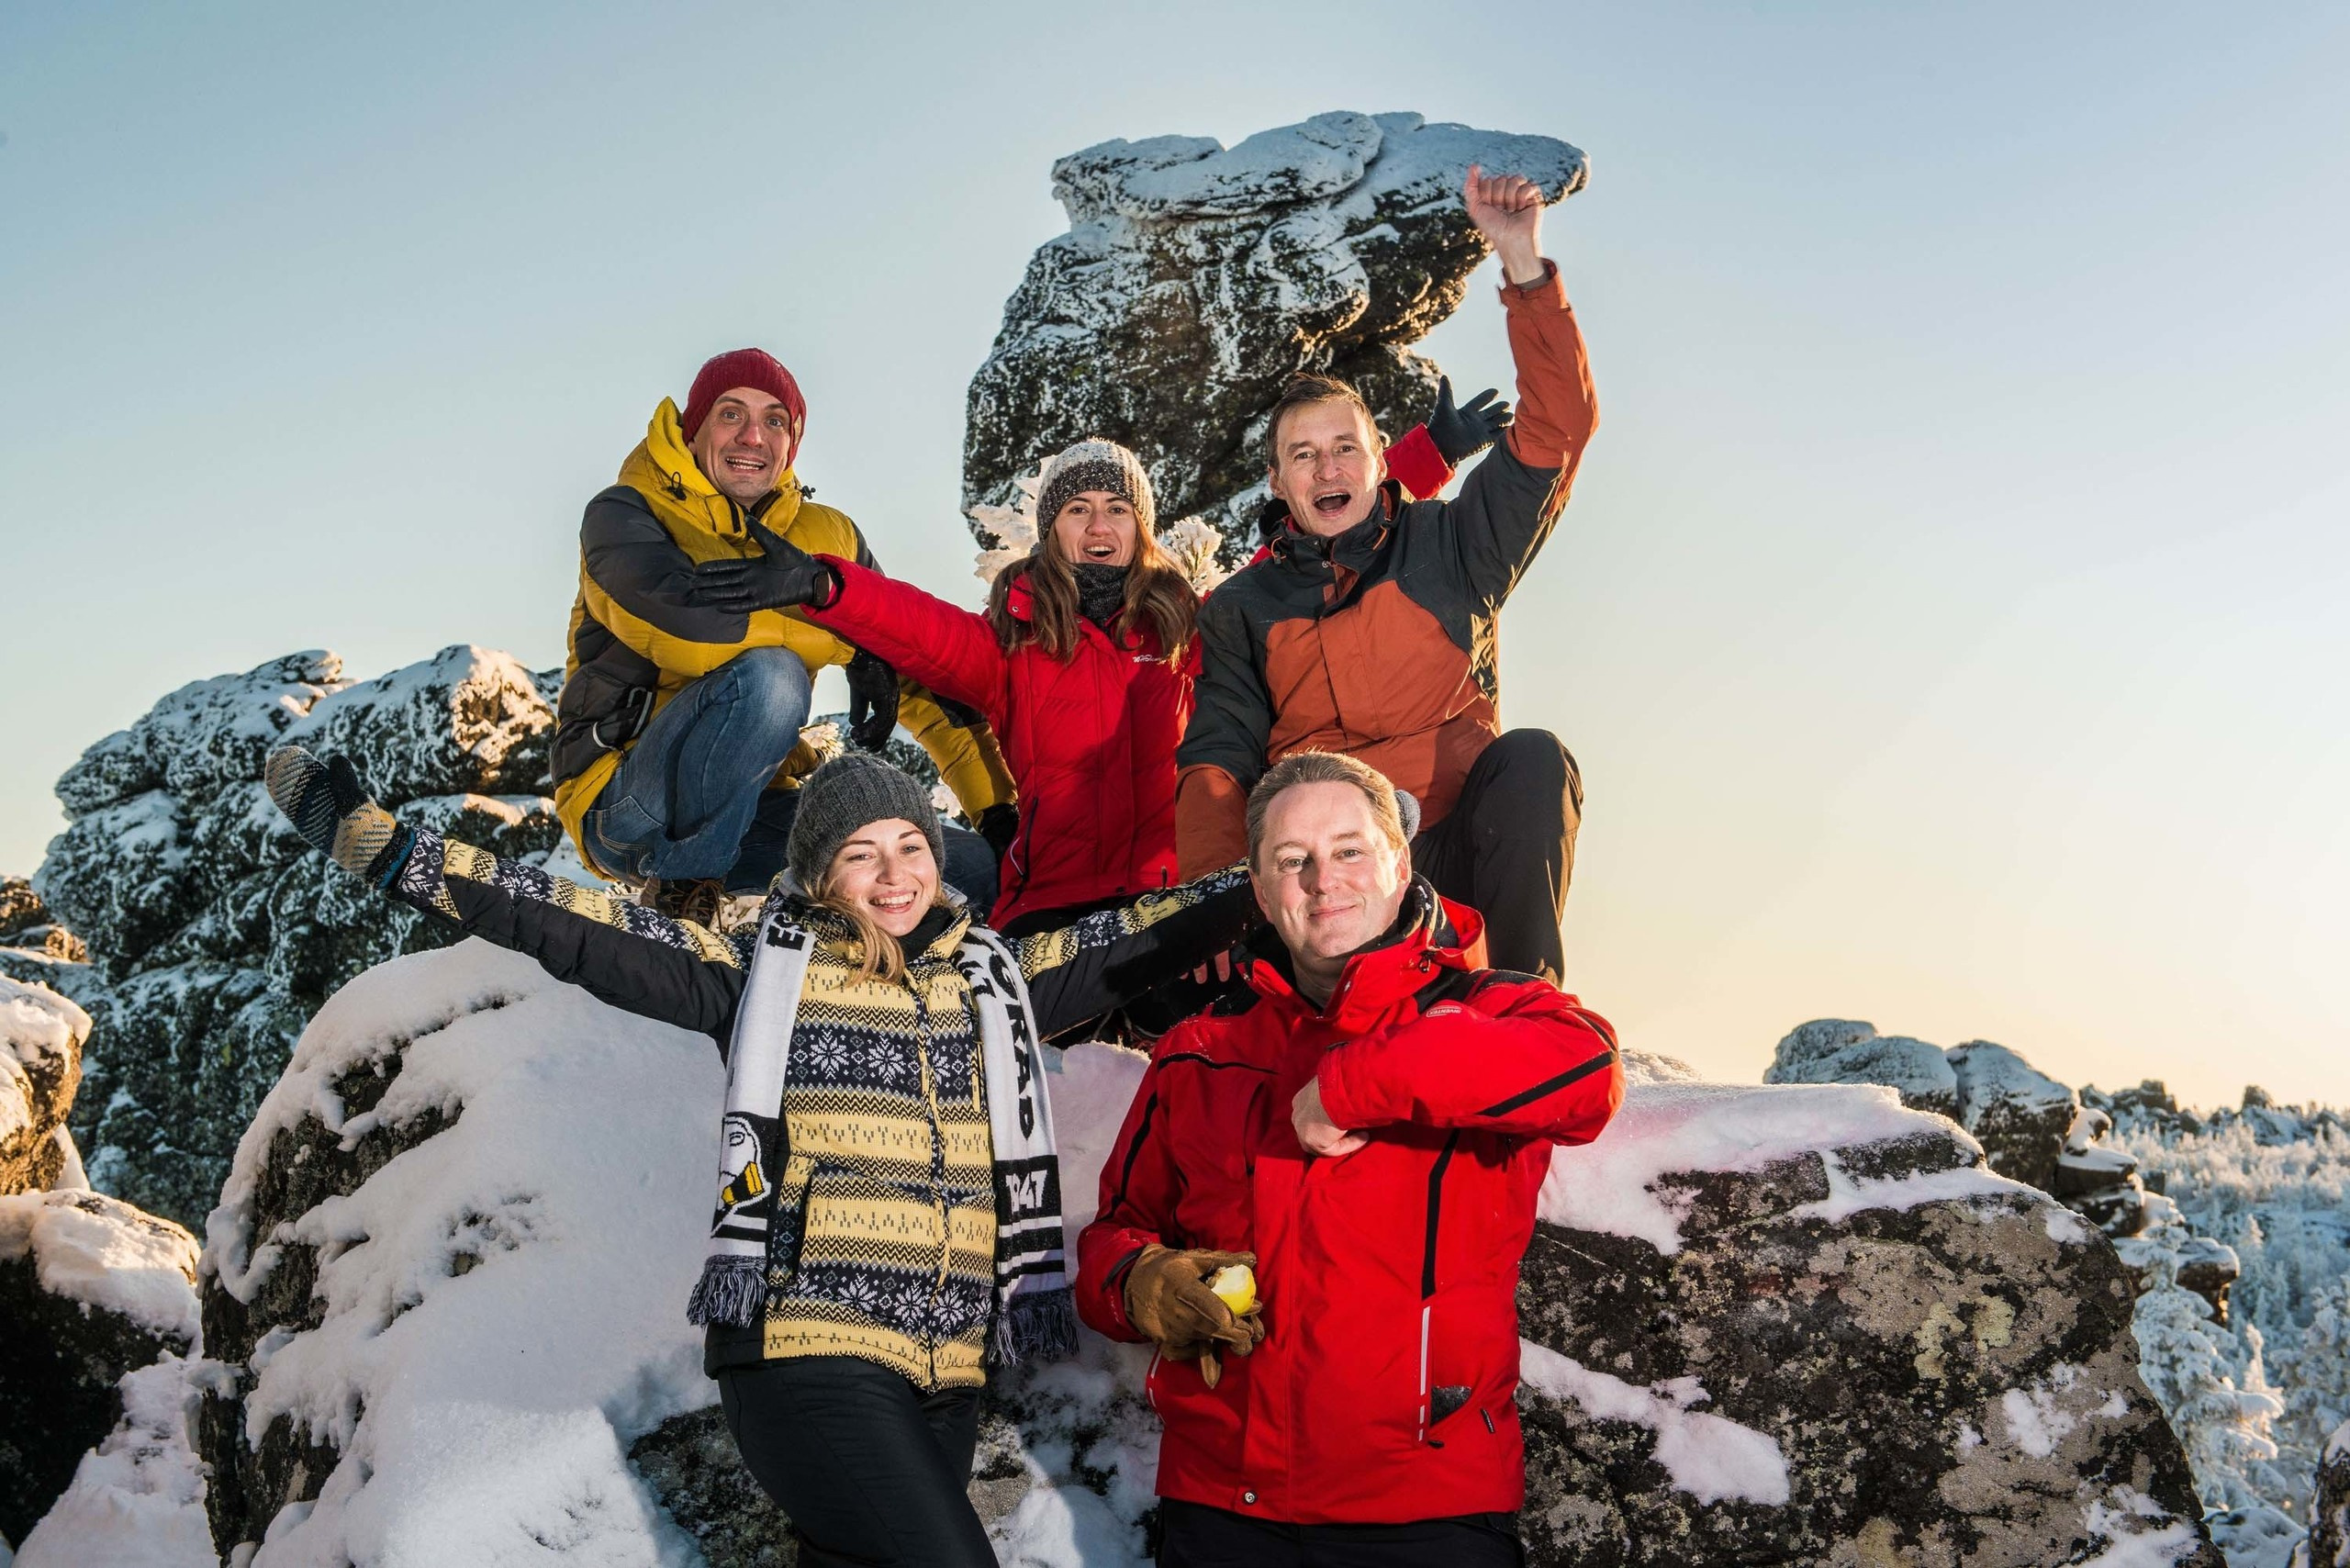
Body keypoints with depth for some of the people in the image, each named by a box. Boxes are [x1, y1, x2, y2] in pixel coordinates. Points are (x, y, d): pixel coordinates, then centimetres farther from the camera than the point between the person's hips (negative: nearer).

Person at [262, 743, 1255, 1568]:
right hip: (808, 1350, -4)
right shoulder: (765, 973, 4)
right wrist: (383, 848, -7)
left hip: (943, 1379, 5)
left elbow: (1137, 937, 13)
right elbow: (570, 927, -1)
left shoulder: (994, 980, 13)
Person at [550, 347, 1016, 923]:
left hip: (753, 807, 5)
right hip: (625, 806, -4)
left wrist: (999, 809, 0)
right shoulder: (623, 516, -5)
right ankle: (681, 880, -17)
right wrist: (849, 643, -21)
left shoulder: (827, 536, 9)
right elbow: (672, 620, -27)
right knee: (769, 674, -33)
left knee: (980, 869, -7)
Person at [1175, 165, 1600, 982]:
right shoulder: (1241, 609, 15)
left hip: (1456, 847, 1)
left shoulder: (1448, 547, 14)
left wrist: (1521, 261, -4)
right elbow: (1214, 762, 4)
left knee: (1533, 759, -31)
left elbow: (1559, 423, 6)